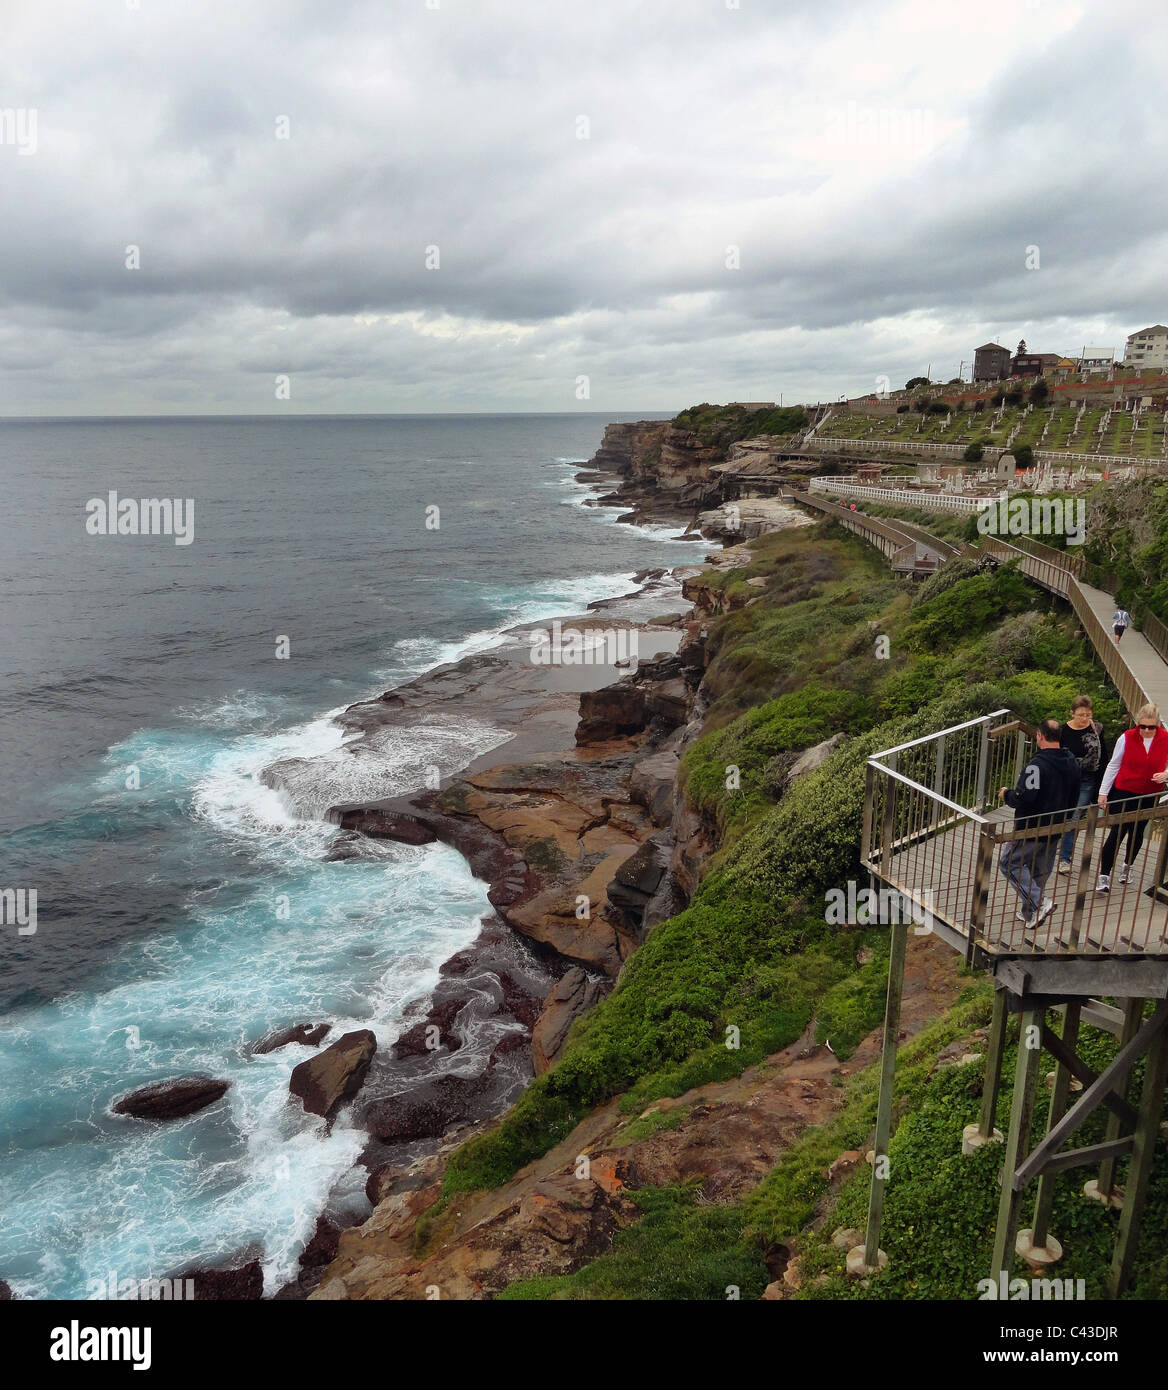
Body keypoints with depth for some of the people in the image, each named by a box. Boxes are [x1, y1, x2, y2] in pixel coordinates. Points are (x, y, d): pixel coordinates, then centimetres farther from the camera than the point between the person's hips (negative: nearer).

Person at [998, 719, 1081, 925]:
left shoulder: (1037, 765, -24)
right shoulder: (1072, 762, 5)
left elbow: (1024, 798, -27)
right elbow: (1073, 798, 15)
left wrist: (1006, 794, -7)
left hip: (1032, 830, -8)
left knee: (1009, 863, 4)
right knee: (1040, 871, 18)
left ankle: (1039, 903, -7)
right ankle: (1029, 913, 27)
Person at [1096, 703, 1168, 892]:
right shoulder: (1127, 737, -7)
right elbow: (1113, 765, 1)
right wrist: (1103, 792, 1)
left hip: (1149, 797, 2)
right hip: (1123, 793, -2)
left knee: (1137, 832, 16)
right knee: (1117, 832, -8)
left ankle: (1127, 866, 41)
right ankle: (1104, 876, -5)